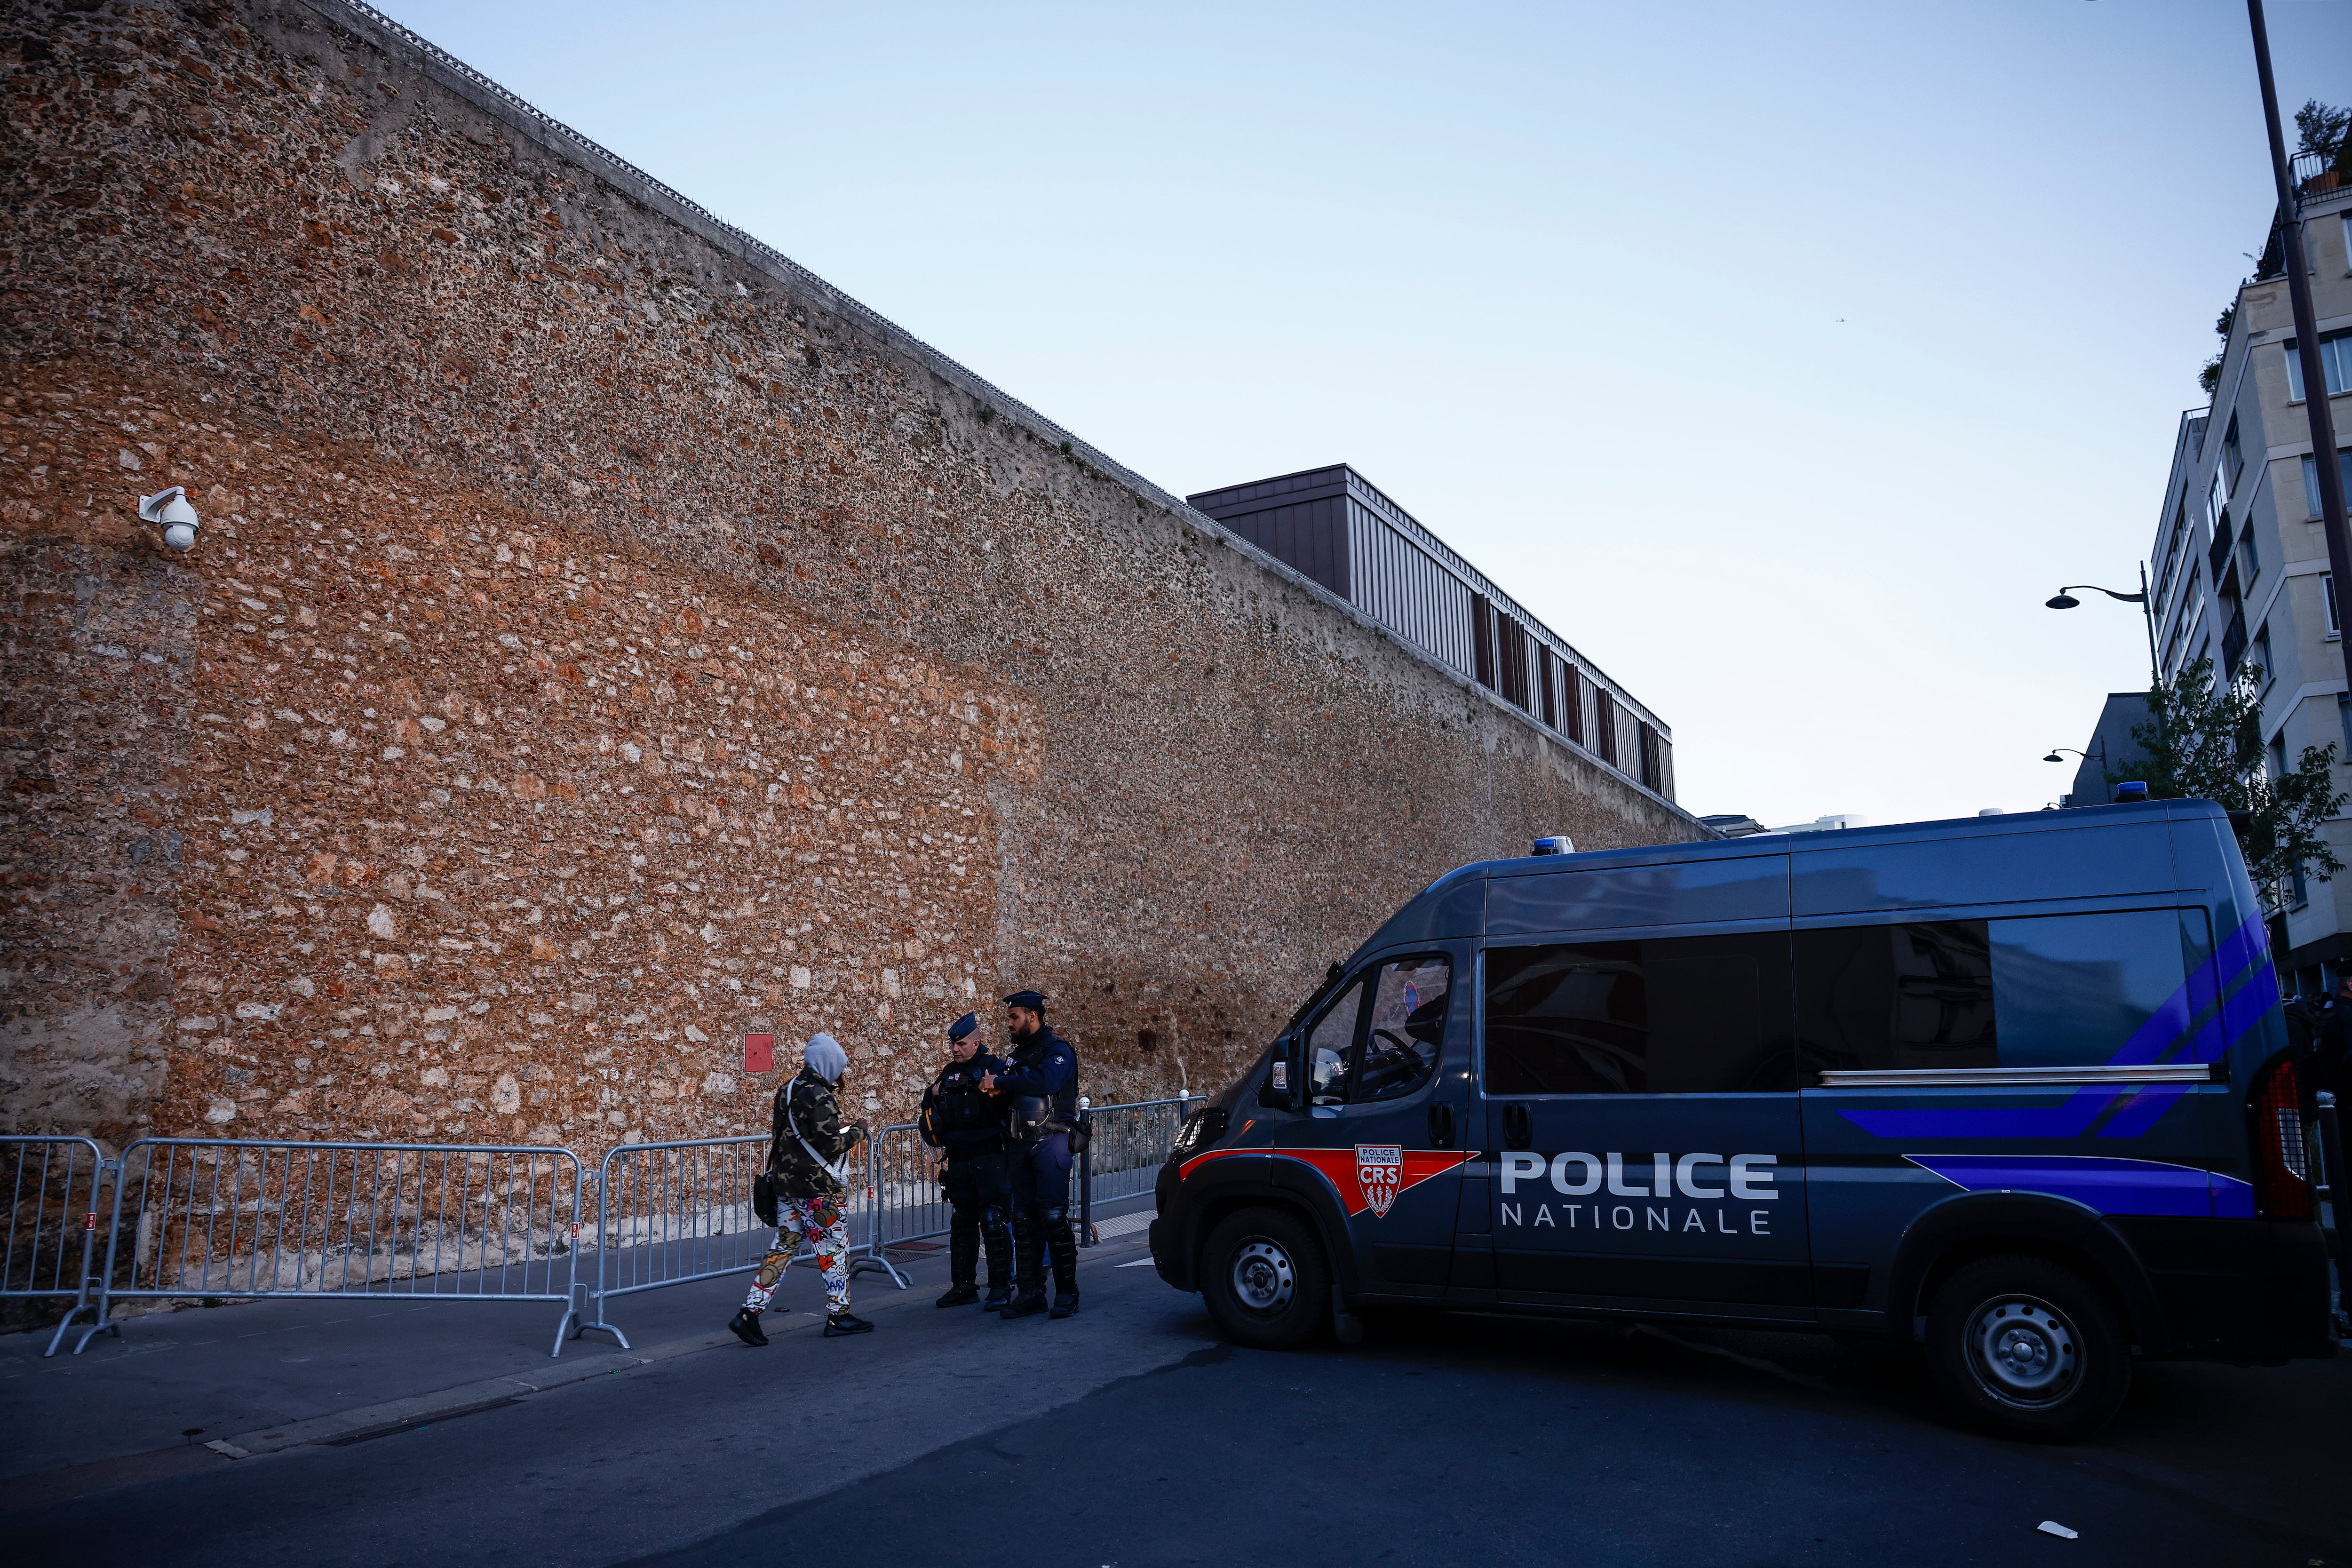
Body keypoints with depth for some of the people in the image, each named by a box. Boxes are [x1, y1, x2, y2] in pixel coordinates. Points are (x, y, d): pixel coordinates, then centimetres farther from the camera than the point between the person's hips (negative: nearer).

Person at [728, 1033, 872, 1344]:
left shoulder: (790, 1089, 10)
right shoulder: (819, 1097, -18)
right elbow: (831, 1144, -21)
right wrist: (857, 1130, -5)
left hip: (786, 1183, 8)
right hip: (818, 1189, -8)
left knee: (783, 1247, 11)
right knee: (835, 1248, 5)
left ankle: (749, 1313, 6)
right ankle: (838, 1316, 15)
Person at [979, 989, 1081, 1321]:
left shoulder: (1057, 1050, -6)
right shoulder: (1018, 1053, 20)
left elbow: (1046, 1081, -25)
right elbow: (1010, 1095, 22)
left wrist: (1001, 1082, -17)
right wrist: (995, 1088, 0)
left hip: (1050, 1141, -8)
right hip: (1021, 1145, 8)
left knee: (1053, 1216, -10)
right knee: (1024, 1220, 6)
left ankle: (1067, 1291, -2)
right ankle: (1031, 1292, 12)